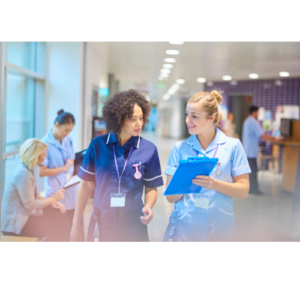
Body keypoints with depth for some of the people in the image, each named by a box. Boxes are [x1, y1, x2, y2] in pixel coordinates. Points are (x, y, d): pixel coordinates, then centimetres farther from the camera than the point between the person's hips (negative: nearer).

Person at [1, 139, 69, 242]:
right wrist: (53, 198, -13)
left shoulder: (27, 168, 4)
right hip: (16, 224, -9)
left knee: (63, 219, -1)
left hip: (25, 215, 9)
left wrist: (51, 203, -2)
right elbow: (30, 205, -24)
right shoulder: (22, 173, -26)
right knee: (58, 232, -12)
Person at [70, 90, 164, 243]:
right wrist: (76, 223, 3)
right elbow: (86, 184, 2)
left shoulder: (149, 149, -5)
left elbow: (151, 188, 4)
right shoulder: (97, 145, -4)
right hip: (101, 224, 0)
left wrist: (148, 207, -17)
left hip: (133, 225, 0)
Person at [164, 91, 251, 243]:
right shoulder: (180, 148, 1)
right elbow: (171, 196, 0)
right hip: (183, 227, 1)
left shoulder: (233, 146, -2)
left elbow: (243, 191, -3)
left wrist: (215, 184, -20)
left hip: (219, 229, 0)